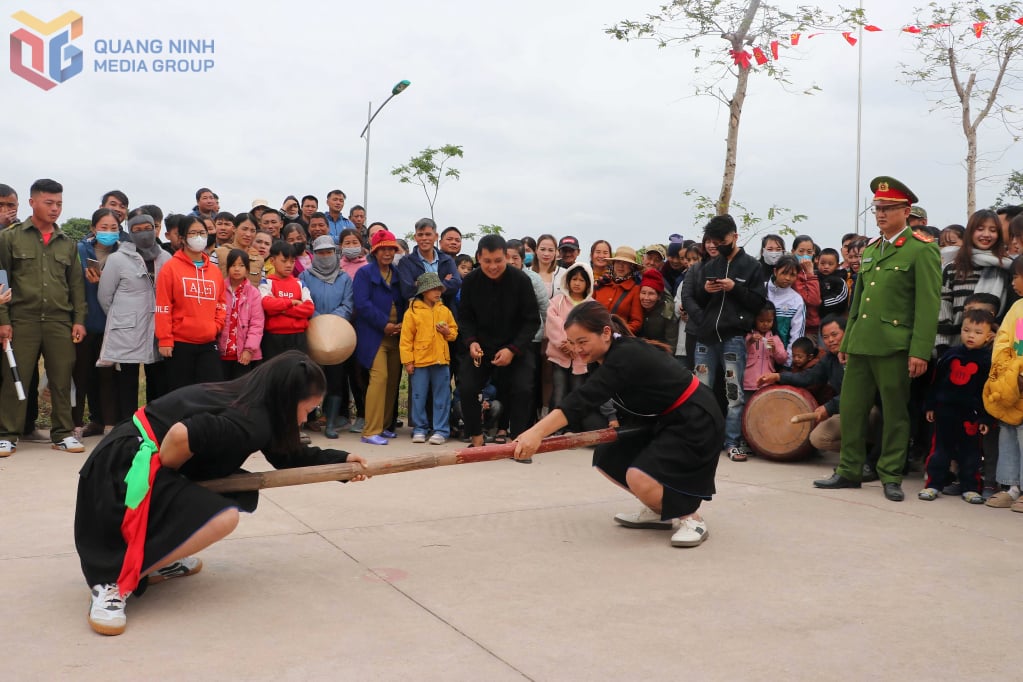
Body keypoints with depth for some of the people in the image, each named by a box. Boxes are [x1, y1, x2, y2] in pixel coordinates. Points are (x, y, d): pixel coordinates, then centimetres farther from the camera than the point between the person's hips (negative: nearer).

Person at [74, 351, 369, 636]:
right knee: (222, 517, -22)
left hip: (133, 456, 10)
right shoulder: (251, 421, -20)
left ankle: (159, 558, 16)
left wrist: (340, 459, 17)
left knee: (242, 494, 14)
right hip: (128, 463, -10)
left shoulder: (251, 401, 9)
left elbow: (287, 454, 23)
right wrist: (165, 476, -13)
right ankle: (114, 585, -18)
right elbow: (181, 436, -34)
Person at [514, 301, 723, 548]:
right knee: (606, 458, 8)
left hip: (696, 422, -10)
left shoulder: (626, 357, -30)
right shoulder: (604, 357, 1)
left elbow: (583, 398, -41)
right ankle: (658, 511, 21)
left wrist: (537, 432, -49)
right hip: (663, 422, 10)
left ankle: (692, 518, -2)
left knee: (640, 477, -26)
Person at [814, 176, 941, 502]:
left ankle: (891, 477, 14)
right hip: (860, 344, 6)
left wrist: (920, 351, -15)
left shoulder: (922, 250, -5)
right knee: (851, 408, 8)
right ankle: (849, 471, 18)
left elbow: (928, 304, -10)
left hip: (894, 346, -6)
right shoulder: (869, 250, 16)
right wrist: (846, 342, 18)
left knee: (895, 413, 4)